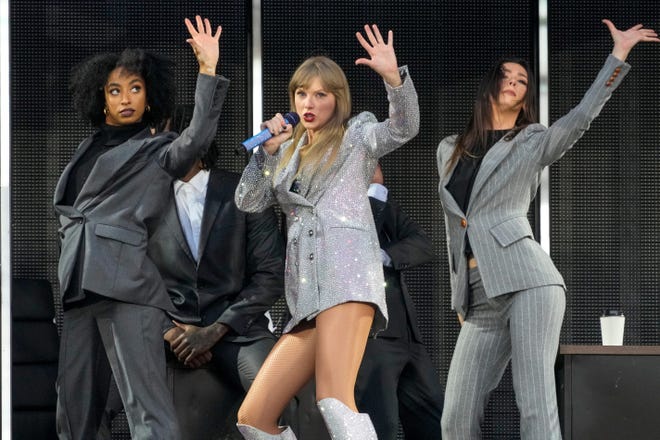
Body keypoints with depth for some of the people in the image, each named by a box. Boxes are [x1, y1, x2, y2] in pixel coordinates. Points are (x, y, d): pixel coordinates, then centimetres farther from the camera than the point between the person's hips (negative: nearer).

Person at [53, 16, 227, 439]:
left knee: (146, 404, -15)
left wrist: (209, 71, -20)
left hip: (125, 283, -6)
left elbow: (197, 137, -14)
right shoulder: (91, 147, 23)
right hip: (78, 284, 6)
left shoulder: (157, 150, 7)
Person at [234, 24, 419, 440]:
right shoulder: (290, 152, 29)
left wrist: (393, 75, -22)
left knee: (335, 403, -28)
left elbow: (404, 127, -6)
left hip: (347, 271, -7)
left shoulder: (356, 136, 13)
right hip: (307, 296, 7)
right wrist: (268, 151, 9)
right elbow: (248, 202, 21)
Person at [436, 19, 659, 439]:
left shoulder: (534, 143, 9)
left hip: (527, 282, -4)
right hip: (480, 300, 4)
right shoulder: (450, 151, 22)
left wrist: (619, 55, -10)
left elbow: (582, 115, -5)